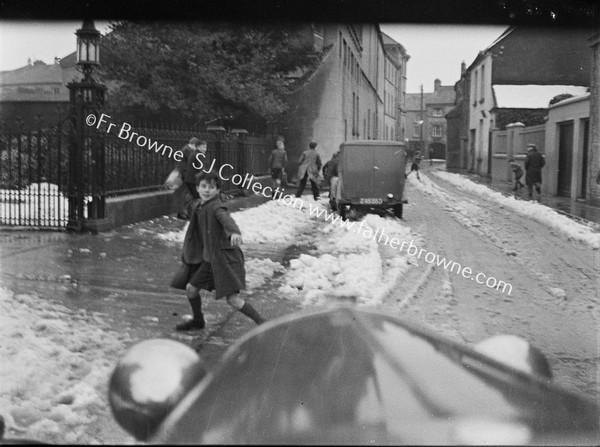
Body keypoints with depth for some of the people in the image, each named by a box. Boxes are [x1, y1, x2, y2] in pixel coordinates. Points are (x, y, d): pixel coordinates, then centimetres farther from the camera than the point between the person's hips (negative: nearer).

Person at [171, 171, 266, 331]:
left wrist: (235, 233, -60)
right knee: (190, 288, 14)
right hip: (209, 258, 8)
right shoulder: (197, 206, 9)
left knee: (232, 299, -14)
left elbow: (227, 219, -39)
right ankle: (198, 320, 37)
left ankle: (262, 323, -5)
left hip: (225, 257, -8)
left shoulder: (216, 207, -17)